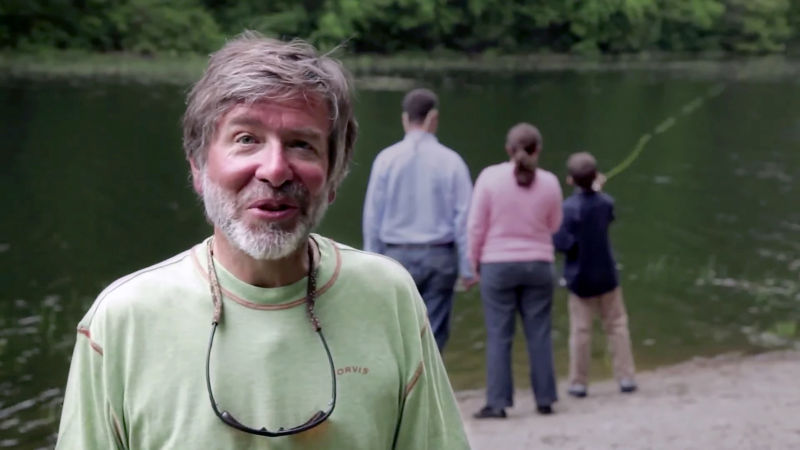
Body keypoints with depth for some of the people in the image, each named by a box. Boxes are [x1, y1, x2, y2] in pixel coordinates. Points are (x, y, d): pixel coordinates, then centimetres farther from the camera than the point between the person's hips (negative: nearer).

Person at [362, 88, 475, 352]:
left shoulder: (386, 159, -3)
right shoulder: (450, 161, -4)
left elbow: (373, 215, -1)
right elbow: (464, 218, -5)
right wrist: (468, 268, -1)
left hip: (398, 254, 1)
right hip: (439, 256, -1)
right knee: (433, 333, 4)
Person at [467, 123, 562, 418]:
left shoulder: (490, 177, -7)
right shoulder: (549, 183, -2)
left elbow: (476, 225, -5)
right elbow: (554, 226, 10)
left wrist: (474, 261, 6)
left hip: (498, 264, -2)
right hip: (538, 264, 2)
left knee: (498, 336, 1)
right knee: (539, 334, 8)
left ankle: (497, 402, -1)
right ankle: (544, 399, 11)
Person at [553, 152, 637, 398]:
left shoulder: (569, 208, -18)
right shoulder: (605, 202, -4)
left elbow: (564, 243, -23)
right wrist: (597, 189, 25)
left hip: (580, 278, -3)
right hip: (606, 275, 3)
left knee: (580, 331, 2)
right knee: (617, 325, 11)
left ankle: (578, 382, 5)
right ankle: (625, 377, 10)